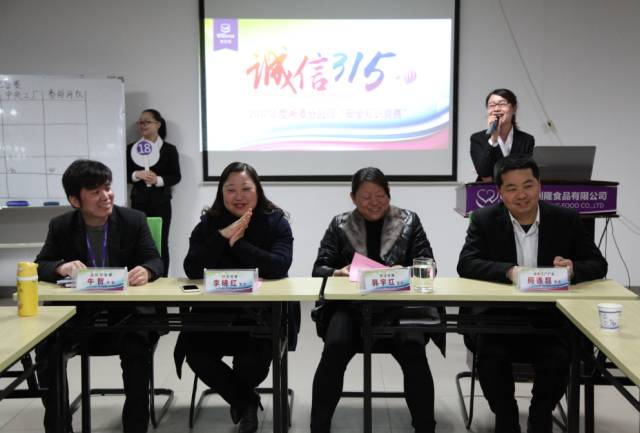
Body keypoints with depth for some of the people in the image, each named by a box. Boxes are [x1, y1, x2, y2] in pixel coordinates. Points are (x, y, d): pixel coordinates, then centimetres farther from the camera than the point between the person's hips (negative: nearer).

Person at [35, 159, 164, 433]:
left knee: (136, 350, -30)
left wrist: (146, 271, -32)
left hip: (126, 310, -2)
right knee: (46, 350, -22)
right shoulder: (60, 226, 2)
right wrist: (61, 268, -25)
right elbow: (38, 267, -1)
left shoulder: (134, 220, -2)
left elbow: (155, 260, -5)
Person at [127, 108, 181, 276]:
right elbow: (124, 174, 8)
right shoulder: (131, 148, 8)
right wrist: (137, 175, -12)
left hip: (161, 201, -1)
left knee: (161, 243, 3)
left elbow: (176, 176, 1)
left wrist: (159, 180, -15)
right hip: (139, 201, 1)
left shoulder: (169, 149, 2)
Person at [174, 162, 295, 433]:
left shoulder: (276, 222, -4)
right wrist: (223, 236, -21)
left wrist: (237, 243, -20)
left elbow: (279, 267, -21)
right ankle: (246, 401, 8)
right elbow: (192, 270, -12)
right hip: (217, 310, 3)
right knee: (195, 352, -20)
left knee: (255, 360, -27)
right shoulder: (209, 224, 2)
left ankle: (239, 399, 16)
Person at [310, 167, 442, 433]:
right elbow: (319, 268, 5)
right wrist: (338, 273, -19)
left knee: (413, 350, -29)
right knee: (334, 348, -29)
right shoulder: (340, 225, 10)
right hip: (350, 306, 0)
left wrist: (406, 272, -19)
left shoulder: (409, 221, 10)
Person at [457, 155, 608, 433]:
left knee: (558, 359, -26)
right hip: (499, 317, 0)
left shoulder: (567, 220, 2)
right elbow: (466, 264, -13)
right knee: (491, 357, -27)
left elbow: (598, 264, 2)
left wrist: (574, 269, -22)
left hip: (551, 319, 1)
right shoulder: (484, 220, -1)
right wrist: (509, 271, -31)